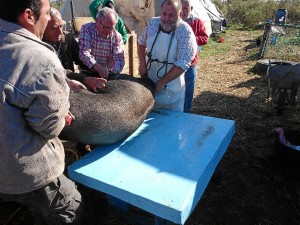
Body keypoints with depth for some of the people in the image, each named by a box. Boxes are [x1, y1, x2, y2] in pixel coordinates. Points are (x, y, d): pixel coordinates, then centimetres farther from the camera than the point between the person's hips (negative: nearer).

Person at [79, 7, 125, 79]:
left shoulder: (117, 37, -2)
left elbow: (119, 59, -11)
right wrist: (98, 67, -37)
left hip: (108, 74, 3)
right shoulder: (87, 29, -8)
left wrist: (112, 72, -32)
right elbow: (84, 53, -20)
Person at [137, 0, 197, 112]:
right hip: (148, 83, 4)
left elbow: (182, 64, -22)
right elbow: (141, 43, 11)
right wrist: (142, 63, -3)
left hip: (171, 89, -4)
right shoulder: (153, 23, -5)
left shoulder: (185, 32, -18)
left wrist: (162, 82, -21)